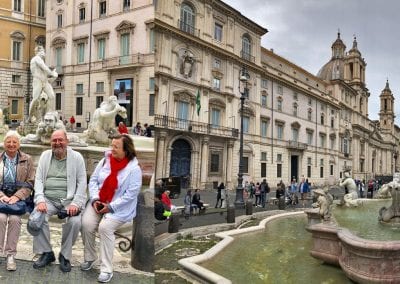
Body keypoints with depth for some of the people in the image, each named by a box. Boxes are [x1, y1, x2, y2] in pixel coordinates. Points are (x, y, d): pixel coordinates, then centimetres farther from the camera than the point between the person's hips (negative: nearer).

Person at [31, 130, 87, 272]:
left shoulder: (77, 157, 2)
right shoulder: (45, 155, 11)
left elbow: (82, 182, -1)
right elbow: (38, 179, 5)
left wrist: (76, 203, -15)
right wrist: (40, 200, -11)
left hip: (69, 200, -2)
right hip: (48, 199, 3)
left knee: (75, 222, -28)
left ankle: (65, 255, -3)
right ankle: (46, 253, -3)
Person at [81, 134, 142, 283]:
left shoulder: (134, 169, -13)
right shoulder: (105, 160, 2)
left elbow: (131, 194, -16)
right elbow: (93, 180, 6)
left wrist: (111, 207, -18)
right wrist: (94, 199, -9)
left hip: (119, 208, -4)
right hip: (98, 202, 5)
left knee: (105, 227, -27)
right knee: (86, 223, -19)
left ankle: (106, 269, -14)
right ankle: (89, 257, 8)